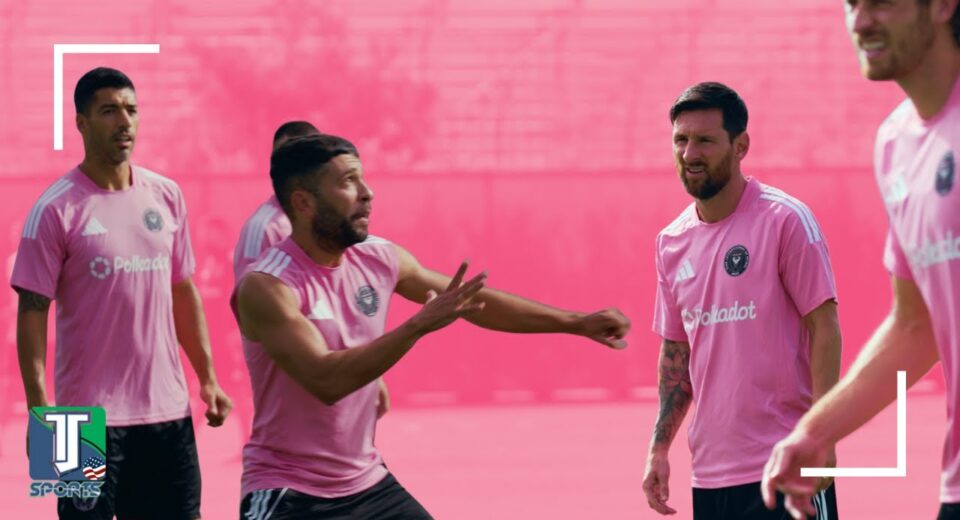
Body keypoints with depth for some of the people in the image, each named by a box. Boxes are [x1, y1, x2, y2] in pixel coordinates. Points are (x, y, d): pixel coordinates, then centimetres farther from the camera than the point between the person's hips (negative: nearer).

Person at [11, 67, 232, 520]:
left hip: (167, 410, 5)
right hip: (90, 415, -5)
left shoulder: (166, 196, 7)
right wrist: (39, 410, -15)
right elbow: (32, 312, -9)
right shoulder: (56, 209, -8)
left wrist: (207, 377, 11)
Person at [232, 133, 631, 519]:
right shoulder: (266, 287, -20)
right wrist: (420, 325, -34)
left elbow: (474, 301, 13)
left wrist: (577, 323, 13)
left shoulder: (380, 260, 1)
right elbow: (325, 381, -31)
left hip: (367, 483, 7)